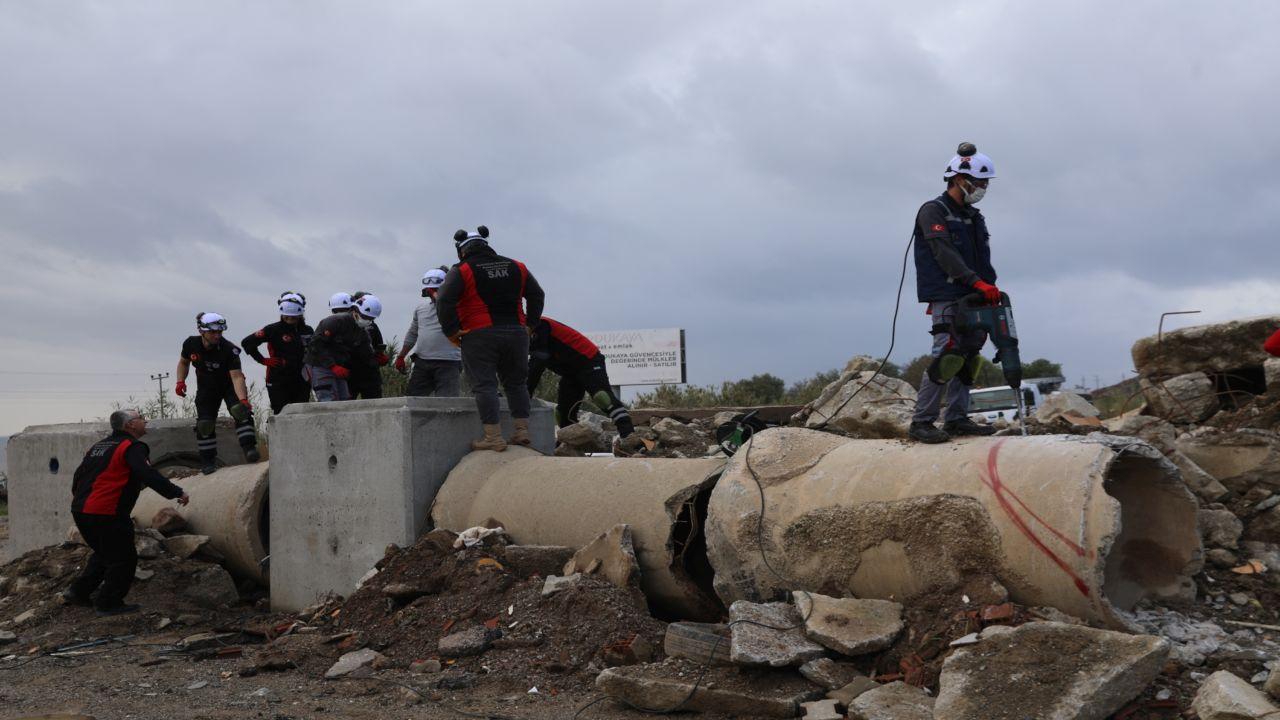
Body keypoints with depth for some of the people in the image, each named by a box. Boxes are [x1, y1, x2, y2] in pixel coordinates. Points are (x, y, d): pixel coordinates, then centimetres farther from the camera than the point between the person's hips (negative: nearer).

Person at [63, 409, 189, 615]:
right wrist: (177, 492, -19)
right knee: (124, 559, 4)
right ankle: (109, 604, 8)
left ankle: (77, 592, 27)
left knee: (104, 553, 26)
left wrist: (78, 497, 43)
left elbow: (79, 473, 27)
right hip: (107, 515, -9)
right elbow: (148, 476, -23)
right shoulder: (132, 447, -10)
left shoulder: (99, 446, 18)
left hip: (81, 511, 9)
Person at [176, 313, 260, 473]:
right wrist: (180, 381, -10)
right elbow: (183, 362, 5)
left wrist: (243, 399, -51)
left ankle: (249, 449, -23)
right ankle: (208, 461, 6)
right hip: (206, 389, 3)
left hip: (229, 386, -3)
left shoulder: (229, 349, -30)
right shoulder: (191, 344, -18)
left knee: (242, 412, -25)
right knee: (204, 424, -6)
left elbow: (237, 376, -38)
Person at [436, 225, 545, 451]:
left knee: (484, 385, -1)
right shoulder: (516, 267, 13)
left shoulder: (461, 271, -3)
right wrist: (530, 324, 18)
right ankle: (522, 431, 12)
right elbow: (537, 295, 16)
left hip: (479, 337, -4)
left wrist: (451, 331, -8)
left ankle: (493, 437, -6)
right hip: (516, 334, 5)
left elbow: (444, 301, -14)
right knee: (516, 383, 15)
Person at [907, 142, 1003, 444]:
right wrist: (978, 282, -27)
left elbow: (982, 259, 19)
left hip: (971, 298, 8)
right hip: (946, 297, -8)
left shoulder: (974, 217, 20)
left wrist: (991, 289, 4)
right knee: (948, 355, -14)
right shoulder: (933, 211, -6)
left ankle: (957, 419, 13)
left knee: (968, 356, 6)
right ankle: (921, 422, -10)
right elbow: (944, 253, -18)